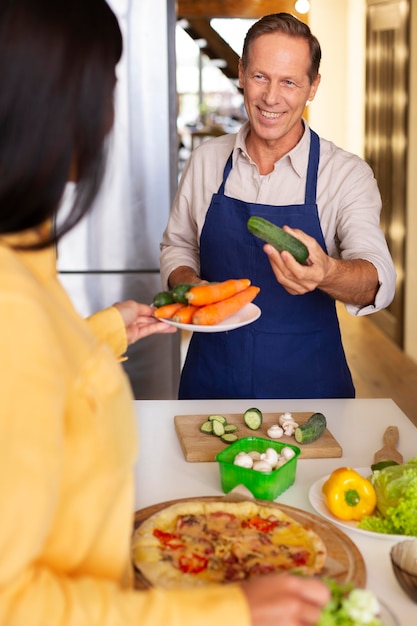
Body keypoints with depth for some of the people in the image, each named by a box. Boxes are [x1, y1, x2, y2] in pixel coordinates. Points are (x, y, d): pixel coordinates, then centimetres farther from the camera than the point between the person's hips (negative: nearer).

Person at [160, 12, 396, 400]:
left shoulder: (347, 174, -10)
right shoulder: (205, 161, 0)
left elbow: (378, 281, -23)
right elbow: (177, 246, 12)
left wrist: (325, 273, -44)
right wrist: (188, 284, -11)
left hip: (308, 382, -2)